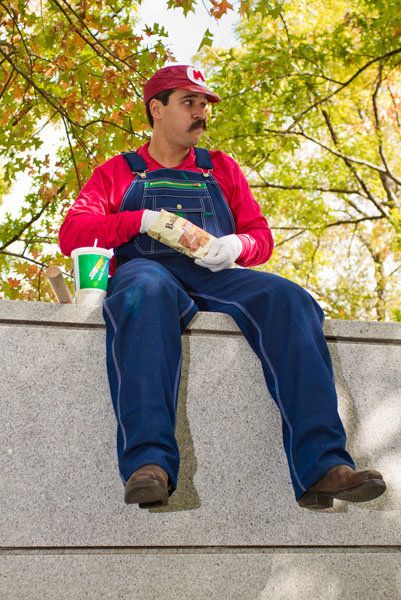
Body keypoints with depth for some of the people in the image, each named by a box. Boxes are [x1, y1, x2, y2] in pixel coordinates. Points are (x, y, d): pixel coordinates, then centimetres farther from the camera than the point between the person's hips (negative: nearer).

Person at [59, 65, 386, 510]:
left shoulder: (221, 170, 29)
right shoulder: (117, 173, 22)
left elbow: (261, 236, 22)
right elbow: (71, 234, 8)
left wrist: (237, 246, -4)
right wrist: (143, 219, -8)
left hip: (214, 278, 3)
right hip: (146, 269, -2)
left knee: (289, 300, -29)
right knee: (146, 292, -41)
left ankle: (321, 467, -39)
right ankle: (148, 464, -51)